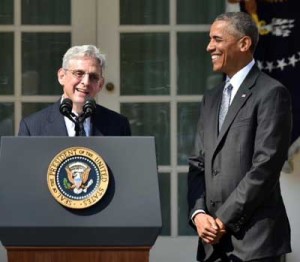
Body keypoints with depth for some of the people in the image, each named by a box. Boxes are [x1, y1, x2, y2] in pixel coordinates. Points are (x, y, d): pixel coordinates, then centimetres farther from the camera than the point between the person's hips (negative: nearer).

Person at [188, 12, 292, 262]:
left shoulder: (271, 93, -5)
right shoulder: (212, 98, 19)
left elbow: (265, 166, -12)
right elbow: (198, 164, 16)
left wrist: (224, 220, -12)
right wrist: (198, 213, -1)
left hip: (254, 238, -7)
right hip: (214, 240, 7)